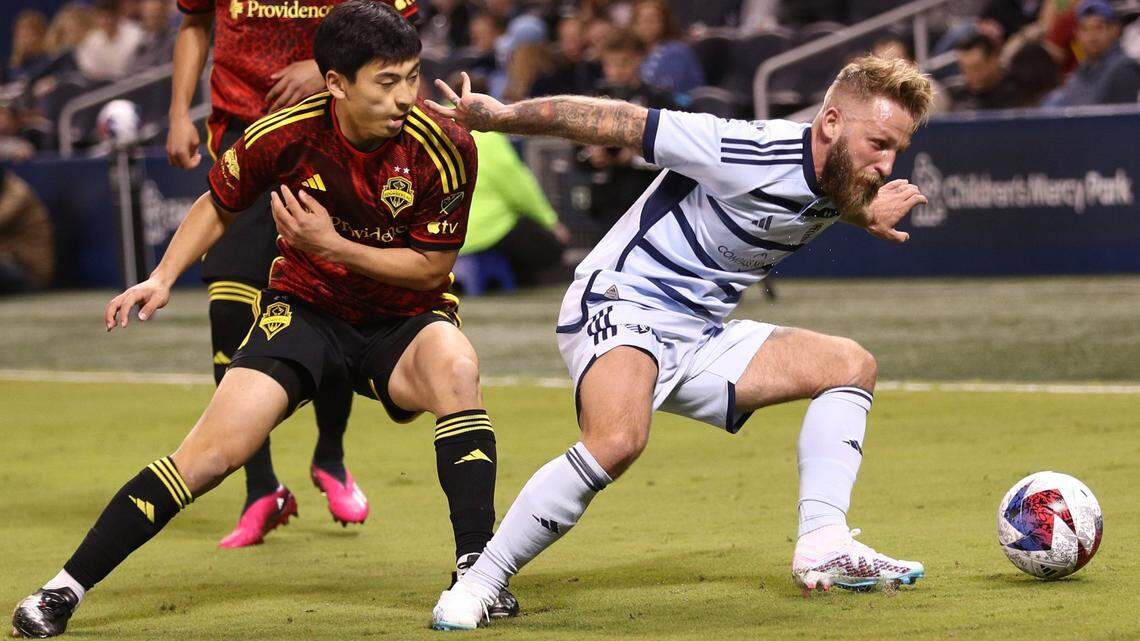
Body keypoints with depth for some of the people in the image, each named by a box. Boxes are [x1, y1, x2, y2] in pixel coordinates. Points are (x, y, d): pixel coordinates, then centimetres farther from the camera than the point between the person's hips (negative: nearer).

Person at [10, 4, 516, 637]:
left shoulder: (444, 148, -20)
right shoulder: (285, 135, -16)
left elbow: (432, 269, -13)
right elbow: (219, 205, 4)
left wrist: (334, 245, -23)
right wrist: (163, 278, -7)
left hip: (405, 323, 0)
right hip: (306, 311, 1)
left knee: (455, 365, -36)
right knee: (213, 453, -16)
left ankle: (475, 567, -30)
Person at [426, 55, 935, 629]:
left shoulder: (836, 184, 4)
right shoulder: (752, 155, -22)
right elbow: (615, 122, -18)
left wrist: (867, 217, 14)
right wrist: (499, 116, -16)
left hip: (700, 337, 9)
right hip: (620, 306, -9)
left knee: (851, 365, 3)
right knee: (617, 442, -36)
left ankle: (822, 546, -5)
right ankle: (477, 583, -25)